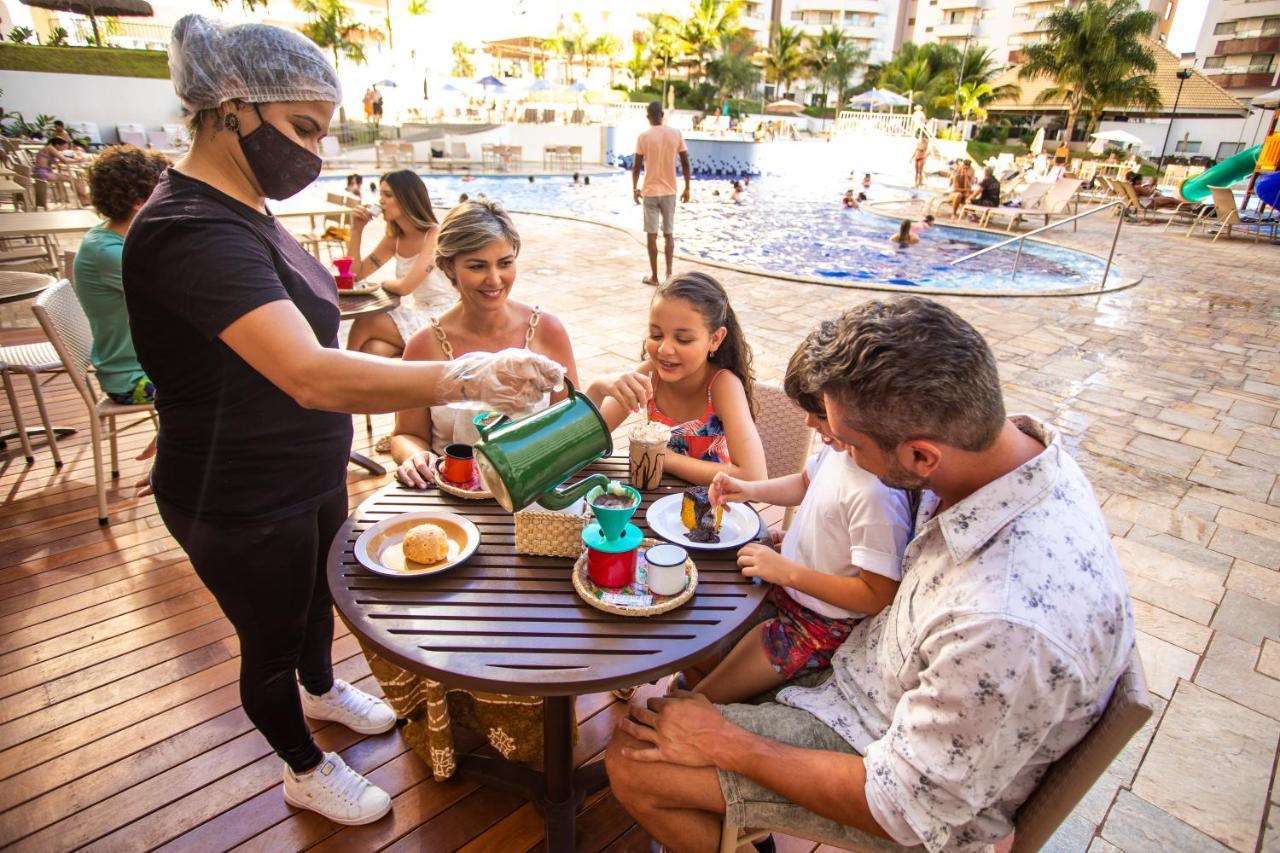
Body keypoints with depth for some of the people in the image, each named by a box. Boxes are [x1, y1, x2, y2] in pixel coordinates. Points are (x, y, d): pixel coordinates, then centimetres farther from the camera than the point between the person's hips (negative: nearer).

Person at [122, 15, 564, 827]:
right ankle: (308, 770, 43)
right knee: (272, 640, 16)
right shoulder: (192, 231, -30)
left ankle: (322, 688, 59)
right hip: (242, 506, -9)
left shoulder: (239, 209, 2)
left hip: (308, 476, 9)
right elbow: (312, 376, -45)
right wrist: (468, 376, -51)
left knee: (318, 593, 30)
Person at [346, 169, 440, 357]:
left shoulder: (435, 235, -14)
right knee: (373, 350, -24)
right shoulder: (394, 238, 10)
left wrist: (384, 284, 1)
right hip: (416, 316, 6)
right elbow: (356, 274, 12)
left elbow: (405, 287, -20)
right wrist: (356, 230, 2)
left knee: (363, 325, -17)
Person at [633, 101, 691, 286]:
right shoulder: (676, 134, 0)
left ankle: (654, 276, 7)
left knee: (652, 234, 4)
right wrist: (687, 188, 9)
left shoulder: (643, 137, -6)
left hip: (650, 191, -2)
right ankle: (669, 273, 9)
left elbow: (636, 166, -5)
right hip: (670, 191, 2)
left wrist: (634, 189, 8)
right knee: (669, 233, 12)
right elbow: (685, 163, 0)